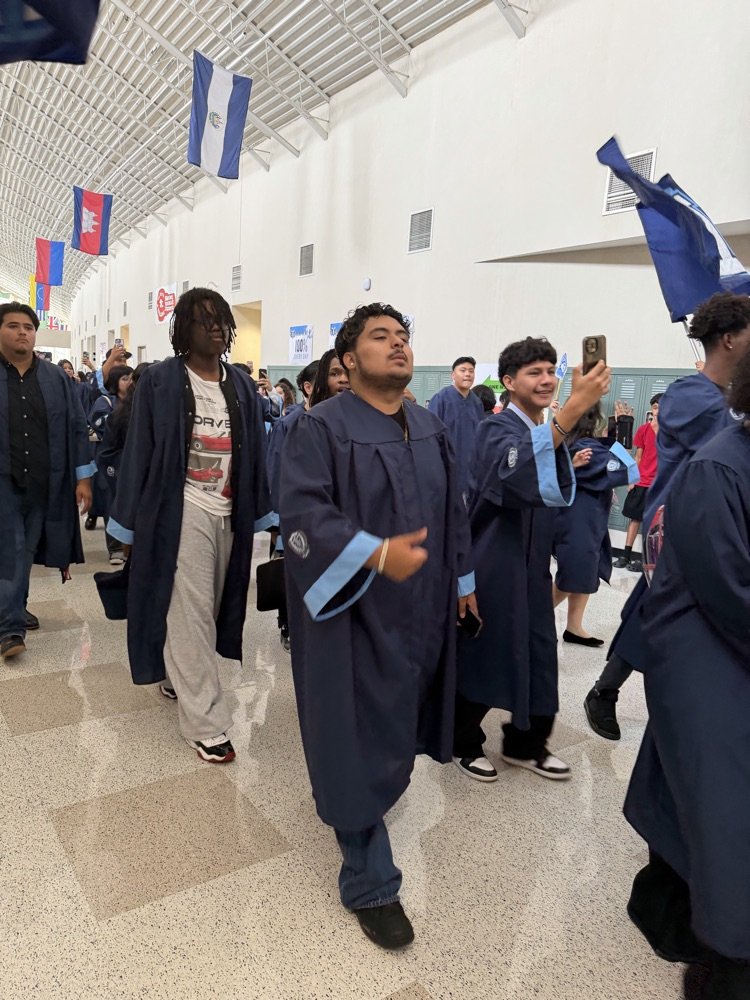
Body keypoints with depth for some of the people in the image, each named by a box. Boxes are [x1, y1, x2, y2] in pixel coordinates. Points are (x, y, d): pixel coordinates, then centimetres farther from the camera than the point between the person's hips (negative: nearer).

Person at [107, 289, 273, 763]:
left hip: (229, 513, 5)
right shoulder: (161, 381, -4)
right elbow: (140, 451, -4)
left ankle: (176, 677, 39)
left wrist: (258, 513, 6)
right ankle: (206, 722, 5)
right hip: (182, 511, -5)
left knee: (208, 607, 15)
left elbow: (254, 452, 9)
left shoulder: (242, 387, 8)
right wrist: (133, 520, -6)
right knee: (190, 613, -2)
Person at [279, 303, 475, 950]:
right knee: (361, 738, 3)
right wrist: (375, 553, -33)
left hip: (420, 608, 7)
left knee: (396, 723, 21)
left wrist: (462, 581, 18)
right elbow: (300, 510, -21)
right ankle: (370, 883, 20)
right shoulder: (322, 425, -12)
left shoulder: (431, 428, 9)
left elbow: (452, 510, 16)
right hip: (353, 611, -7)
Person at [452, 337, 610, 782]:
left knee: (538, 656, 12)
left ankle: (526, 744, 31)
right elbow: (516, 470, -39)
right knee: (482, 655, 5)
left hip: (533, 565, 8)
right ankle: (464, 743, 26)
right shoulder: (497, 428, -15)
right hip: (493, 566, -7)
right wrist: (573, 410, -48)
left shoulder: (547, 431, 11)